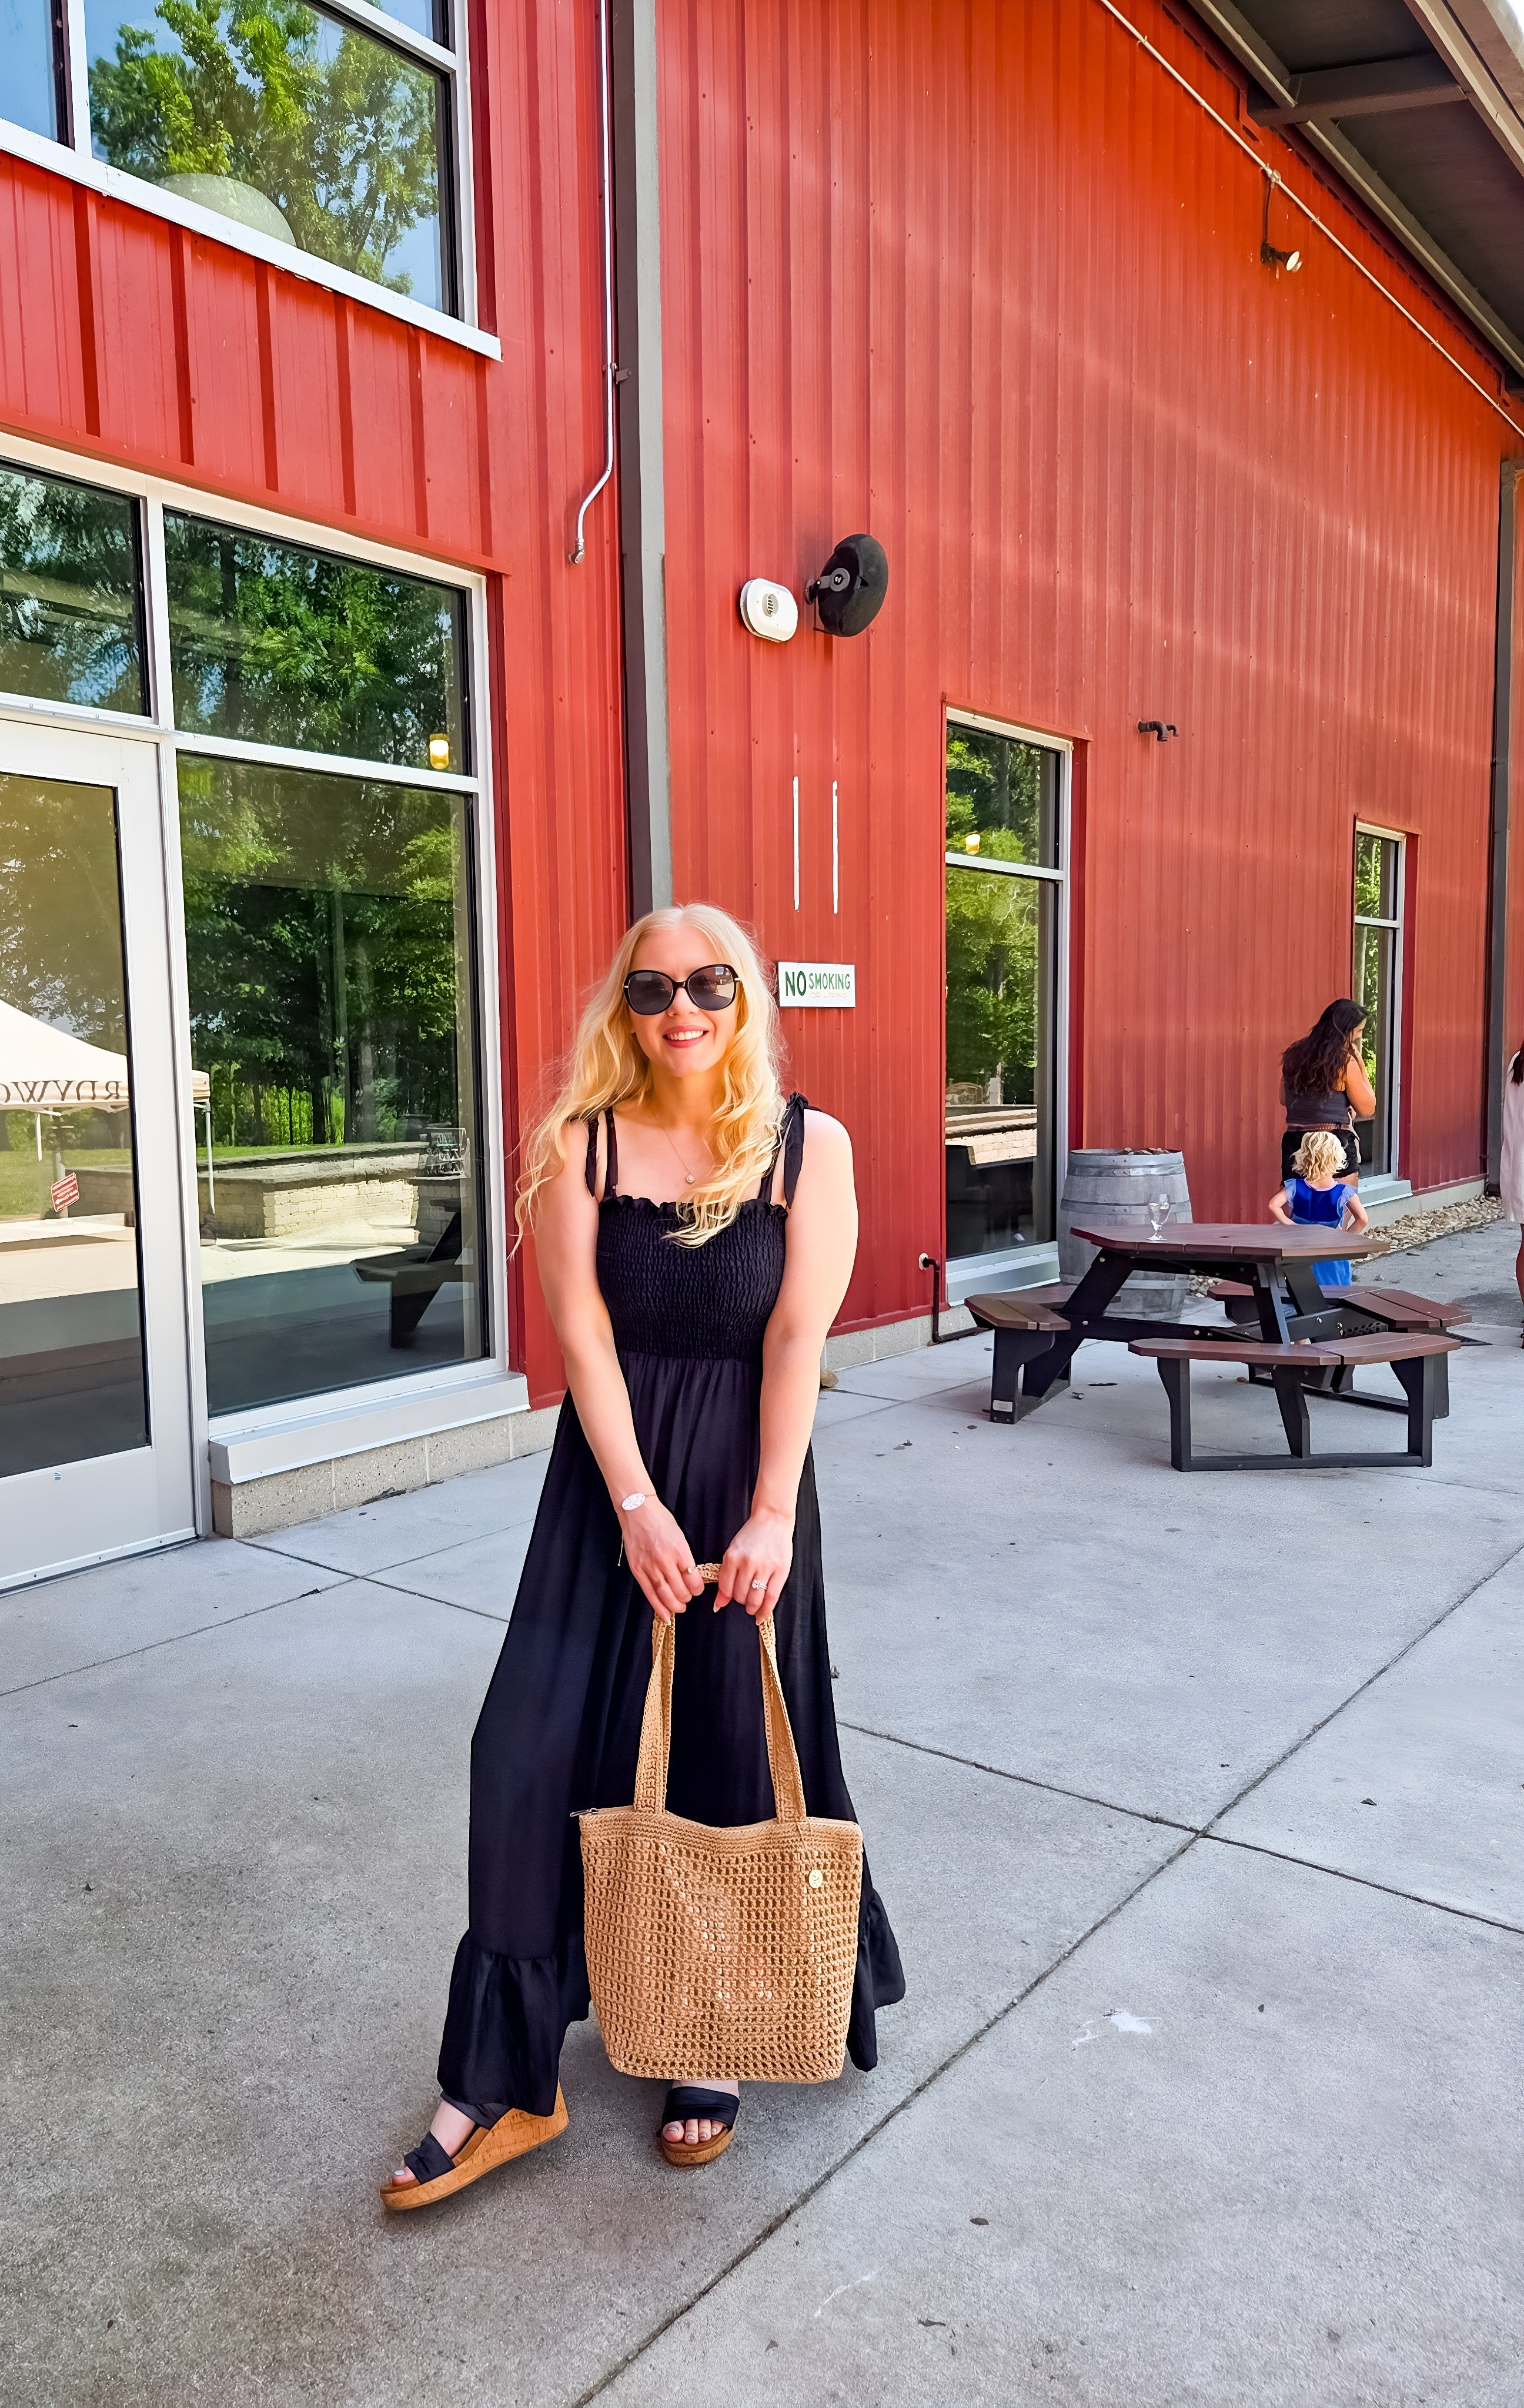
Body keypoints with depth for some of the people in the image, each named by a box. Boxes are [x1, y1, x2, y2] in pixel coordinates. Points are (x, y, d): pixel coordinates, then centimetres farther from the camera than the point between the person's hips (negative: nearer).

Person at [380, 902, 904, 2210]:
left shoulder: (808, 1146, -5)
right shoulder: (583, 1143, -3)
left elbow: (797, 1338, -9)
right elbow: (585, 1335, -7)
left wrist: (771, 1516, -13)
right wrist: (637, 1507, -14)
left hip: (749, 1476, -1)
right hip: (612, 1479, 1)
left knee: (734, 1758, 9)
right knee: (539, 1751, -1)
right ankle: (507, 2085, 15)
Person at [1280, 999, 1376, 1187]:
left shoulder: (1294, 1054, 8)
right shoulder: (1345, 1062, -10)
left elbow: (1284, 1099, 20)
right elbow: (1367, 1109, -4)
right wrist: (1362, 1067, 1)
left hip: (1294, 1145, 5)